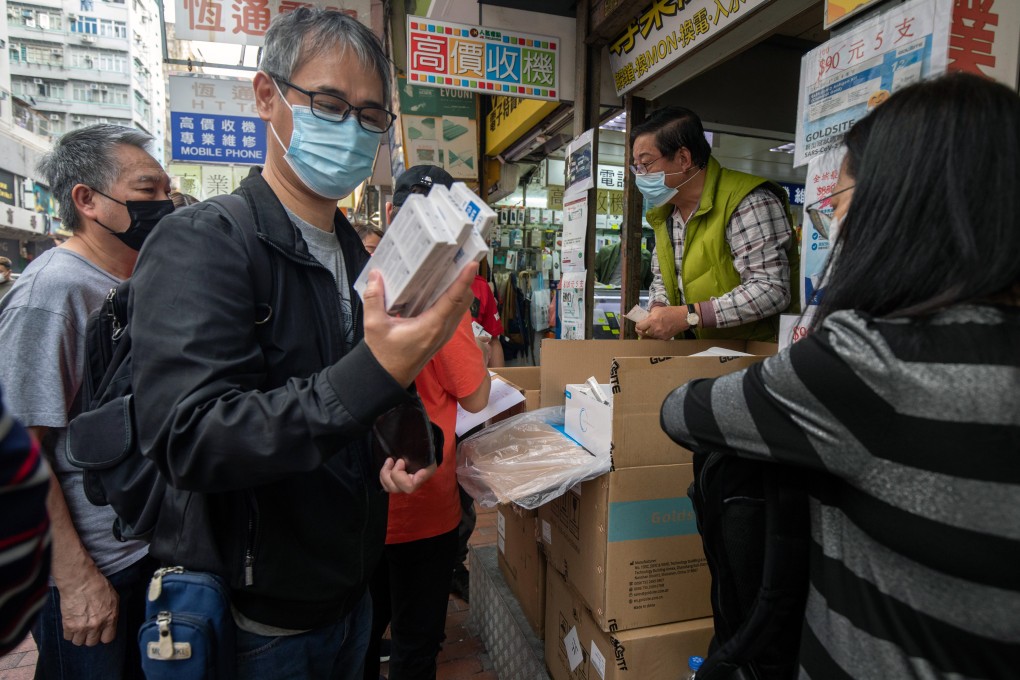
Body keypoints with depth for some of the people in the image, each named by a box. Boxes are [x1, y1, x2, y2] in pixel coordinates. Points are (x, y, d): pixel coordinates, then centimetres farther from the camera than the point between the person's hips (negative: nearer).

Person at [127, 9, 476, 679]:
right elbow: (187, 438, -28)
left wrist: (399, 450, -3)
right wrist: (375, 373, -38)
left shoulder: (359, 255, 6)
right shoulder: (202, 241, -17)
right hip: (259, 623, -6)